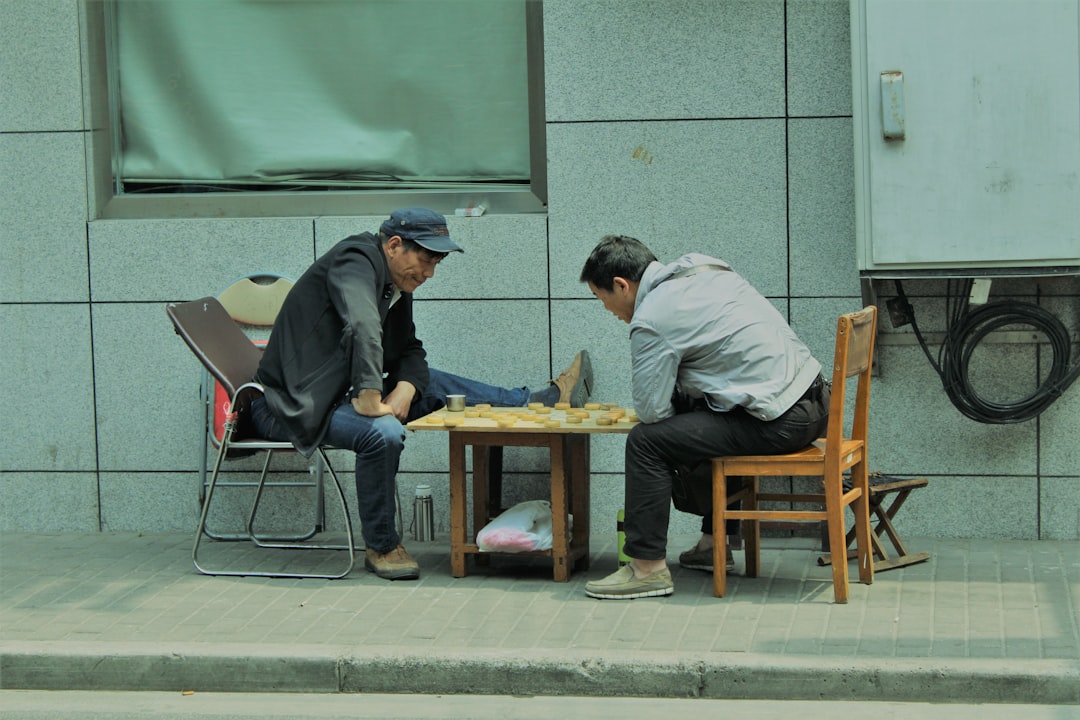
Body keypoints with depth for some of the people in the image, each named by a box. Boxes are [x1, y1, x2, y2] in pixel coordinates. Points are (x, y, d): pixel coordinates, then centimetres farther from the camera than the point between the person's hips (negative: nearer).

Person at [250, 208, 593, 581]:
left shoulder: (398, 284, 9)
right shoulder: (357, 260, -19)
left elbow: (410, 352, 16)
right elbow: (363, 328, -38)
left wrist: (405, 389, -6)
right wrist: (370, 401, -39)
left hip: (336, 393, 9)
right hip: (290, 406, -9)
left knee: (432, 384, 7)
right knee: (383, 431, -30)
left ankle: (541, 401, 16)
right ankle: (381, 547, -13)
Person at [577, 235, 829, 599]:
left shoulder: (651, 320, -12)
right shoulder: (704, 268, 14)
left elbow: (651, 410, -9)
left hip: (780, 424, -9)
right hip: (815, 398, 10)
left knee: (647, 441, -5)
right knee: (692, 414, 32)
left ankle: (647, 567, -1)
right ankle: (713, 541, 38)